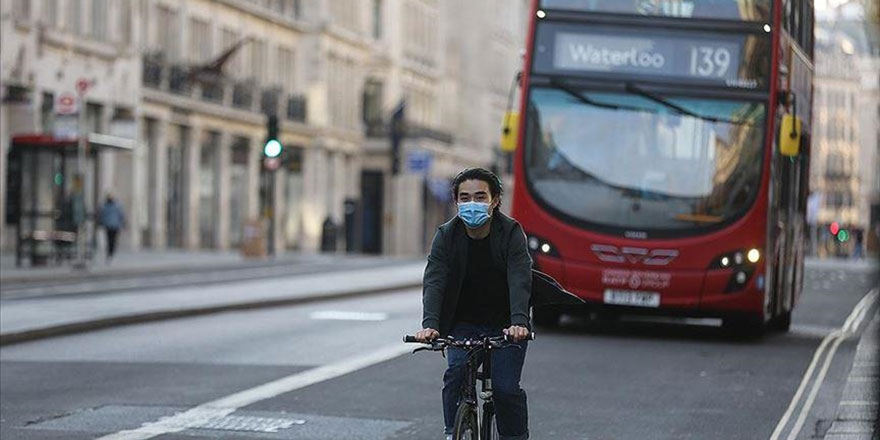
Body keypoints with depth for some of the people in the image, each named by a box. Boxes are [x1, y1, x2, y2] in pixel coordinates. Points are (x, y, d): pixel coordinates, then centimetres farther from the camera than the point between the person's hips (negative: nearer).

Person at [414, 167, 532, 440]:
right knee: (455, 374, -21)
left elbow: (519, 281, -27)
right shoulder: (446, 235, -9)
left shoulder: (511, 232, -15)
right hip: (464, 324, 2)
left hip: (505, 326, -2)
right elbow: (434, 281, -20)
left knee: (506, 388, -12)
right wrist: (429, 324, -38)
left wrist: (519, 322, -45)